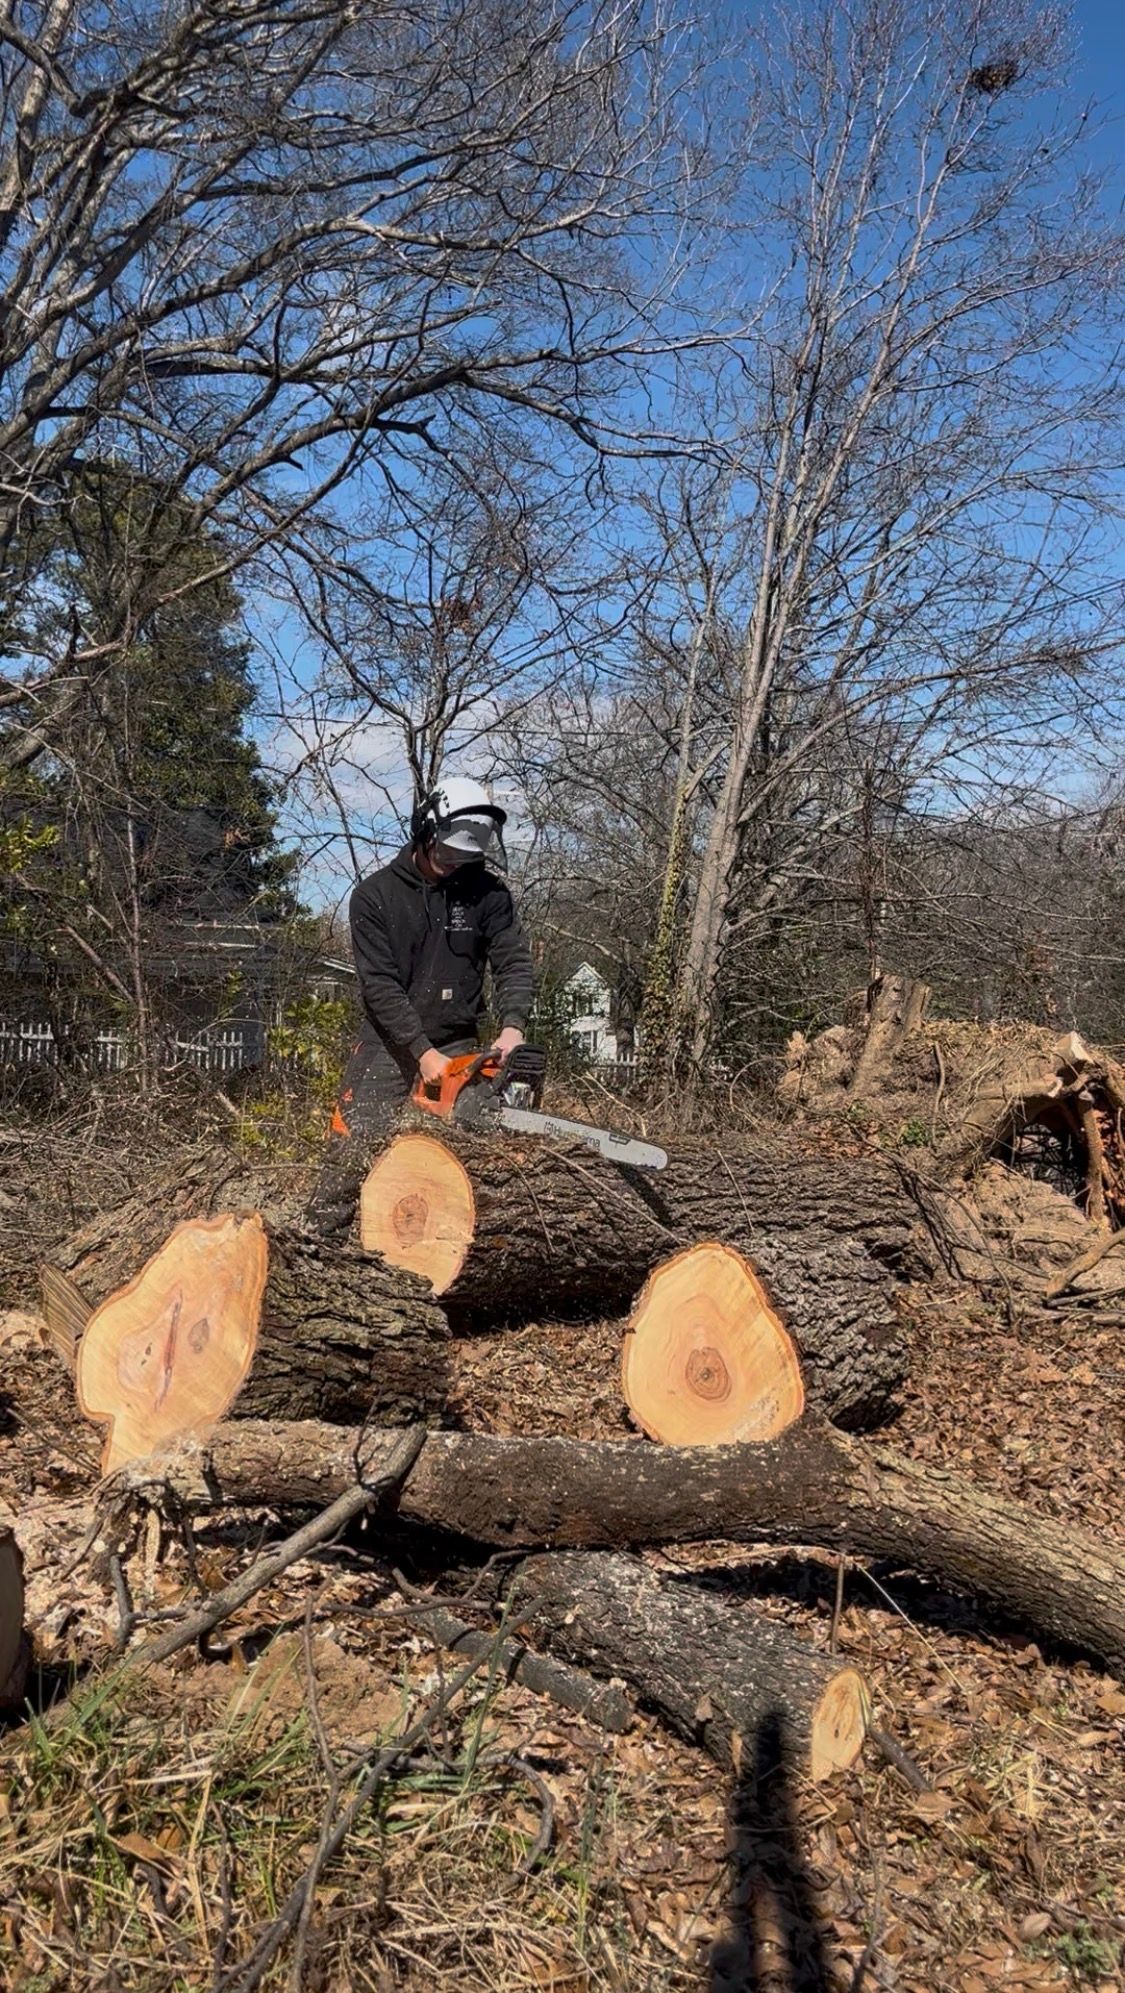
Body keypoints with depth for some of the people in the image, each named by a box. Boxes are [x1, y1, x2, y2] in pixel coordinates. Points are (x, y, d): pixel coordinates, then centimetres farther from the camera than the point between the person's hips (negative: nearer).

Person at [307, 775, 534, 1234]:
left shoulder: (487, 893, -1)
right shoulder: (374, 895, -6)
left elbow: (513, 961, -7)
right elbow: (380, 985, -12)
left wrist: (512, 1027, -26)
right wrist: (422, 1053, -20)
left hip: (456, 1048, 2)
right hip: (388, 1047, -1)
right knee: (350, 1153, -2)